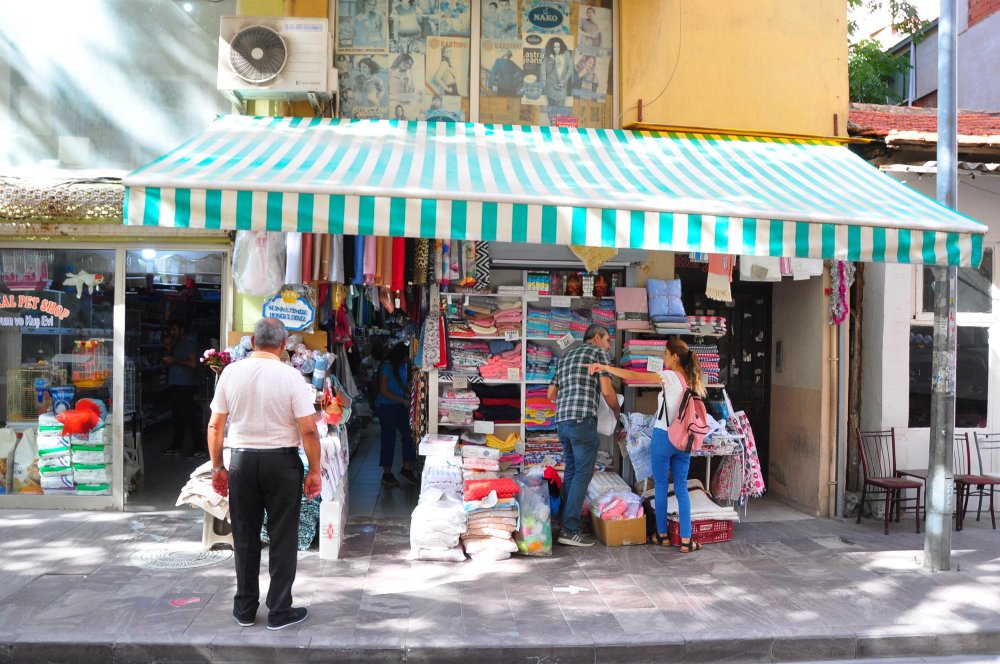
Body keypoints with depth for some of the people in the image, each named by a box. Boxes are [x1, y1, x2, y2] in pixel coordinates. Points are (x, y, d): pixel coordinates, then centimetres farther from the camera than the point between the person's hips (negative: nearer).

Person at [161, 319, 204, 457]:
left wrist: (174, 360, -13)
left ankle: (199, 448, -8)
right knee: (177, 417, 14)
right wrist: (169, 349, 6)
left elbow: (192, 363, -16)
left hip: (185, 385, -9)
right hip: (175, 384, 9)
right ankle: (177, 446, 22)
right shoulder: (177, 343, 20)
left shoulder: (190, 342, -7)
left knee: (189, 416, -10)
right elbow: (169, 362, 19)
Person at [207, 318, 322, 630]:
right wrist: (314, 471, -2)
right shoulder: (290, 376, -11)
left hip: (241, 460, 3)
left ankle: (245, 609, 26)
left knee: (245, 538, 15)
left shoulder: (231, 372, -2)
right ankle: (280, 611, 15)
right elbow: (308, 430, -12)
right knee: (282, 539, 8)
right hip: (281, 461, -3)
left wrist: (217, 468, 13)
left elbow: (215, 426, 3)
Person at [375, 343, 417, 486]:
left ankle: (407, 469, 13)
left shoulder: (402, 366, 6)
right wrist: (403, 400, -19)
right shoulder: (387, 367, -16)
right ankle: (387, 474, 10)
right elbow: (384, 391, -17)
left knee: (408, 435, 2)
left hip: (400, 405, 7)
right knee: (389, 439, 0)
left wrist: (411, 394, -2)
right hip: (386, 406, -7)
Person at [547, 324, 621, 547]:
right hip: (583, 420, -7)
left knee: (571, 472, 14)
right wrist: (617, 410, 12)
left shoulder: (565, 357, 24)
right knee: (583, 474, -4)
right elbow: (607, 391, -6)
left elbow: (551, 394, 23)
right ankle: (570, 530, -5)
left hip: (562, 420, 7)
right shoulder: (599, 353, 4)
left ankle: (567, 522, 16)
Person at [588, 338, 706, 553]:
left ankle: (662, 534, 18)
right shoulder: (691, 380, 7)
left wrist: (604, 367, -13)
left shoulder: (671, 376, -12)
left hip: (663, 436, -5)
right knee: (681, 488, 8)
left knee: (661, 486, 8)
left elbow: (633, 376, -18)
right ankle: (686, 540, 7)